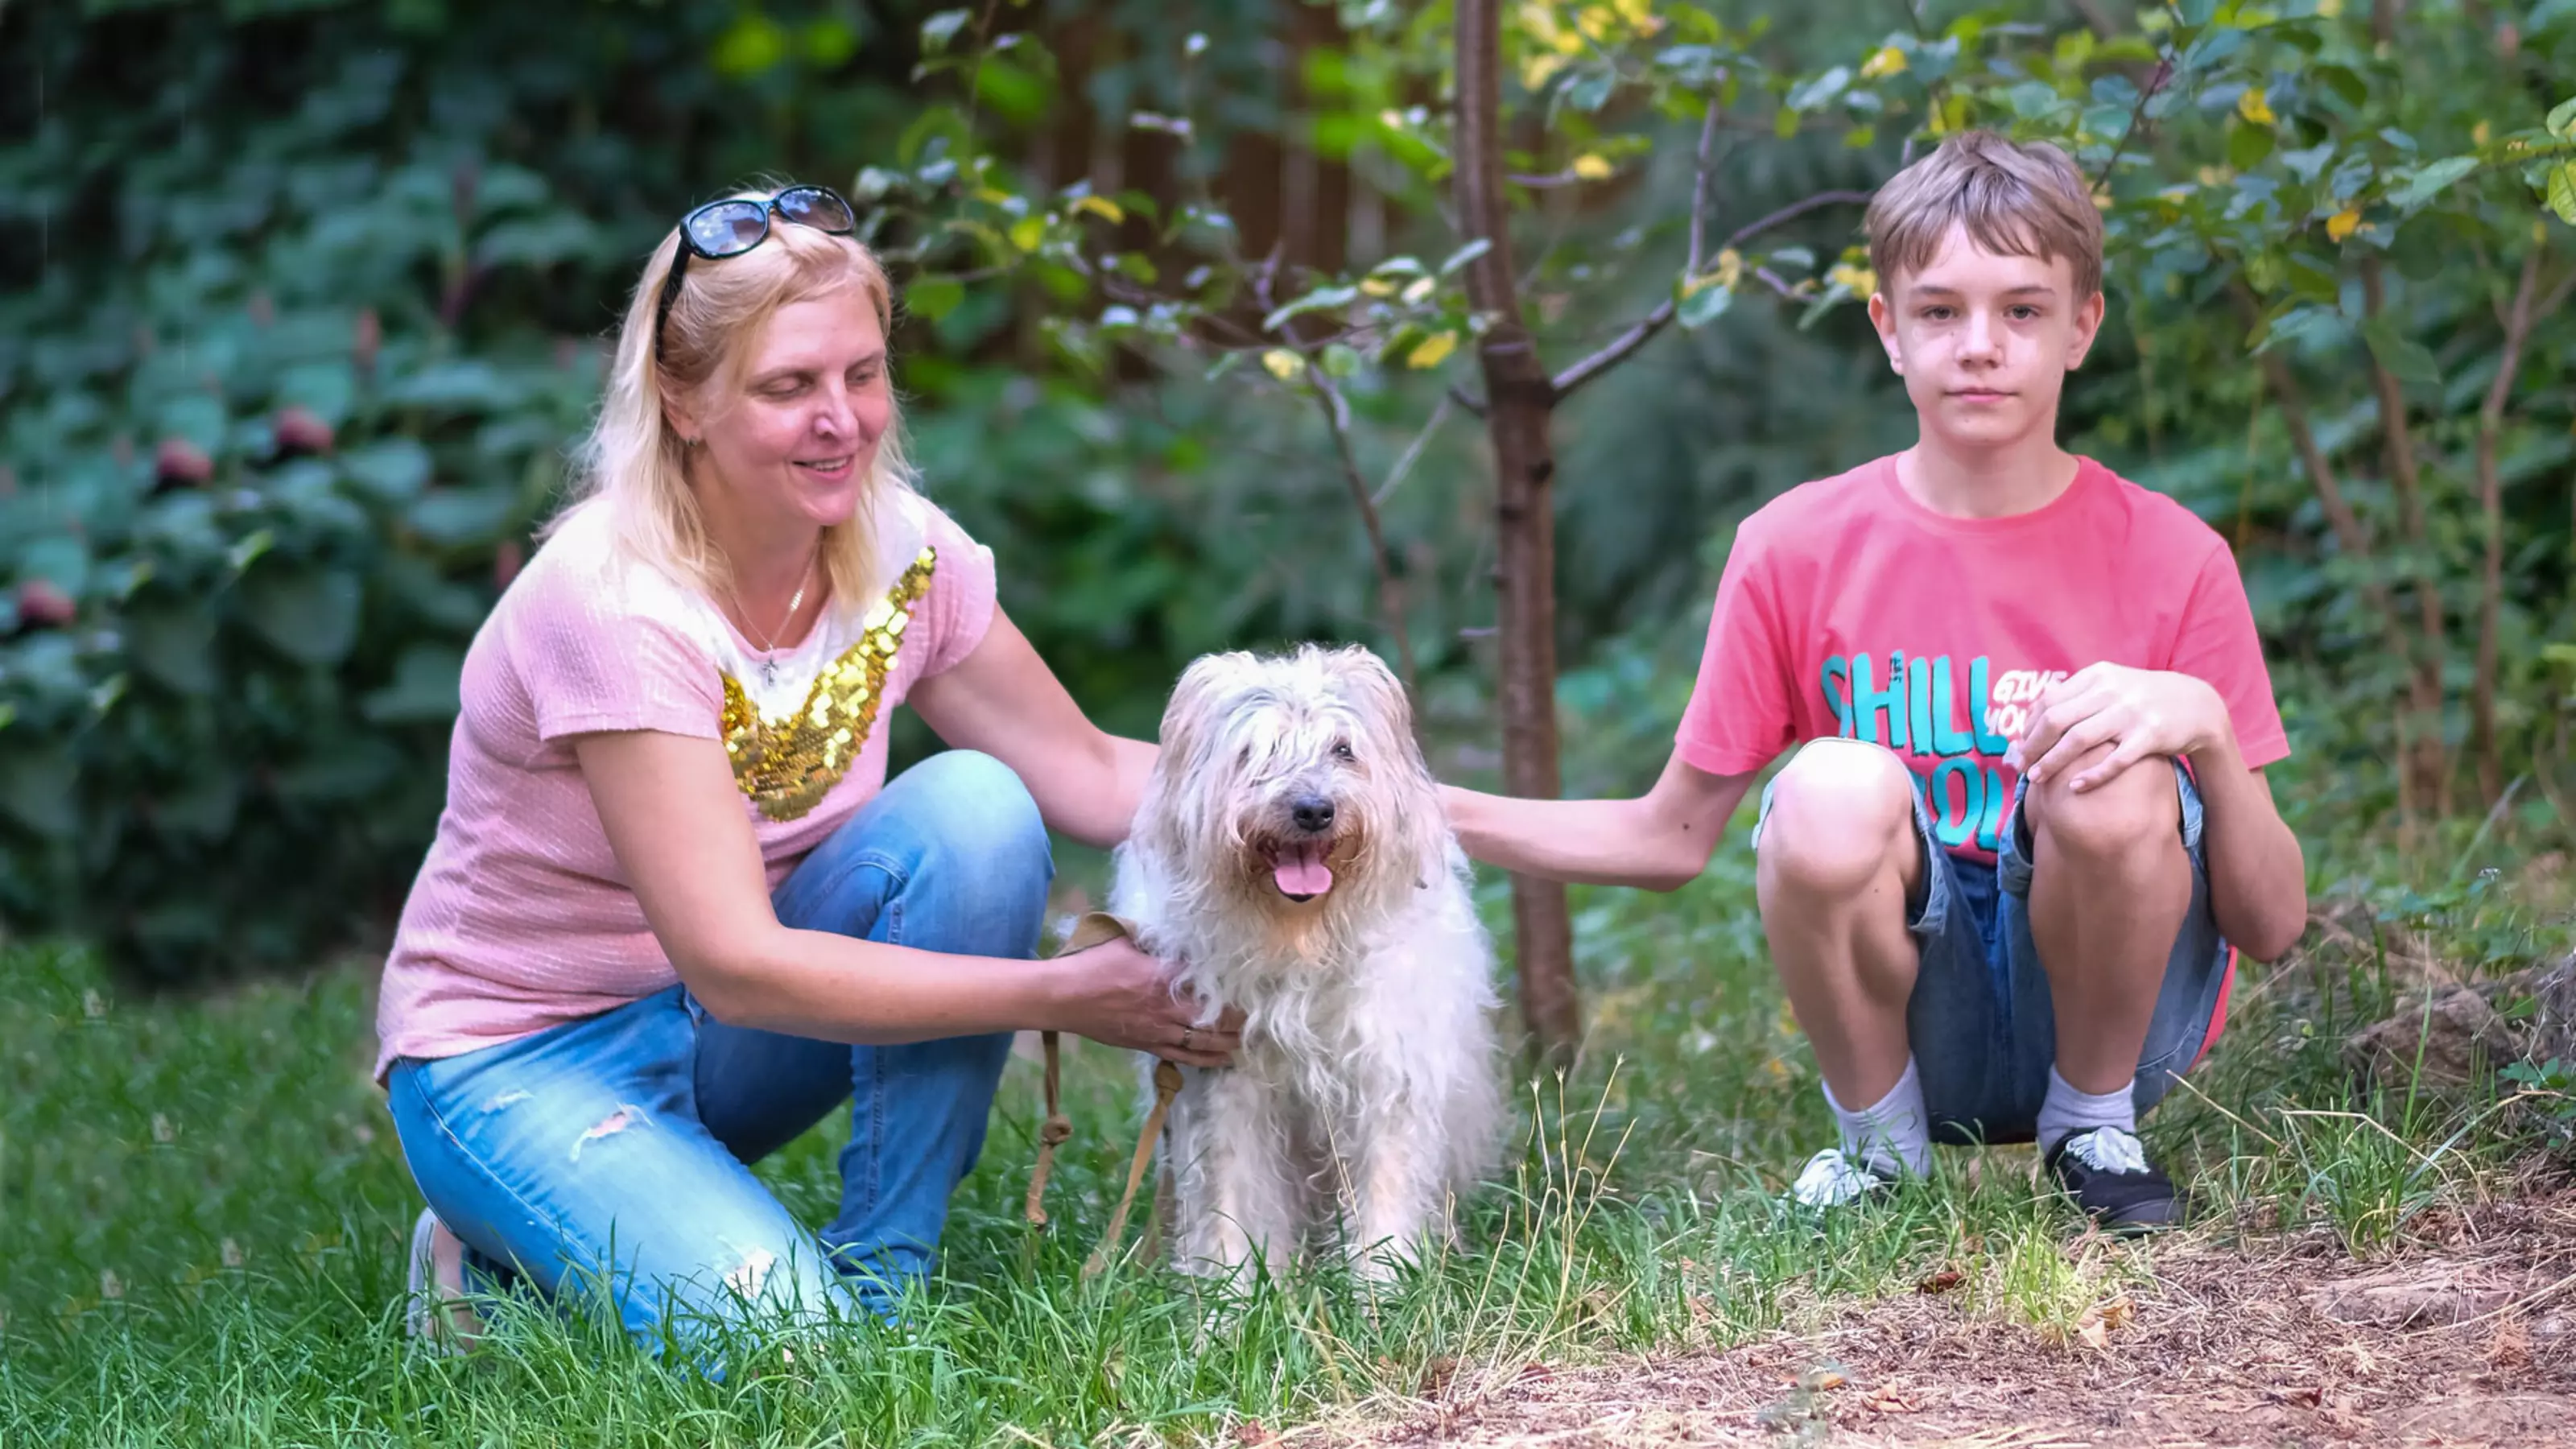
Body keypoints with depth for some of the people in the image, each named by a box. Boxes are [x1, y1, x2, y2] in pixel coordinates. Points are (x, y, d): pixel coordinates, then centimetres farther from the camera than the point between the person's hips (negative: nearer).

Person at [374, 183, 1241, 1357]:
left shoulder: (901, 552, -8)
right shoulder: (613, 601, -27)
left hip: (721, 1031, 6)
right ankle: (503, 1260, 4)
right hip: (524, 1056, -6)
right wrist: (1064, 995, -28)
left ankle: (879, 1275, -9)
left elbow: (1086, 776, 0)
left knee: (977, 808, -19)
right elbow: (736, 967, -30)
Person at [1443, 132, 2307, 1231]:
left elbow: (2272, 926, -6)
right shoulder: (1797, 549, -1)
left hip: (2108, 1009, 0)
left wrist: (2204, 726, -26)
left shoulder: (2172, 560, -4)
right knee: (1834, 790, -30)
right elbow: (1673, 837, 5)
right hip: (1914, 1028, 0)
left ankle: (2094, 1122, -2)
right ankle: (1875, 1137, -3)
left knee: (2114, 776, -30)